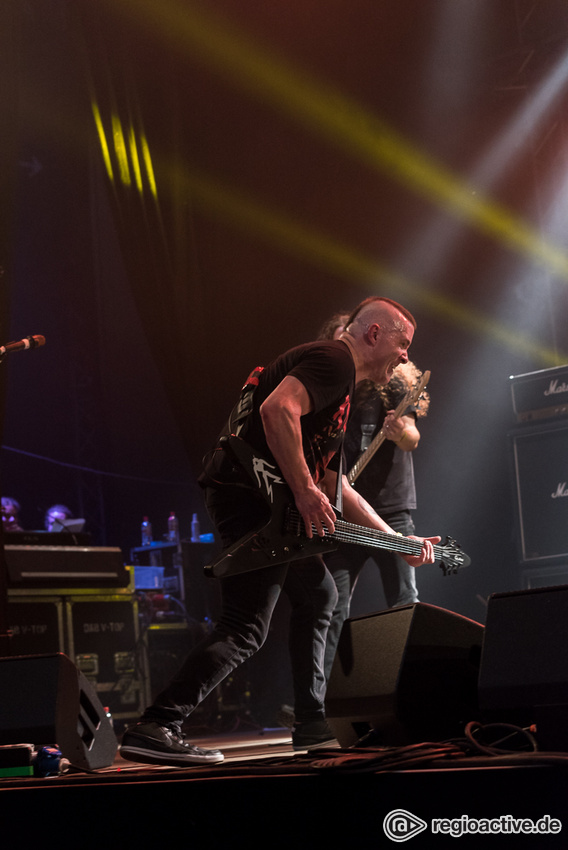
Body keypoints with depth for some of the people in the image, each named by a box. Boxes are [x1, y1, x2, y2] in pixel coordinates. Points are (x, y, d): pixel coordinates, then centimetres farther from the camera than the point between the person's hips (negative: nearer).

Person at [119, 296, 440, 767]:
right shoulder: (334, 360, -4)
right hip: (251, 492, -11)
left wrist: (399, 541, 30)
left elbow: (336, 487, 31)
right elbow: (277, 410, -24)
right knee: (245, 628, -15)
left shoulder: (341, 388, 28)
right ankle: (154, 729, -20)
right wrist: (305, 493, -23)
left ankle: (312, 722, 25)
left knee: (319, 596, 22)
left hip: (273, 505, 11)